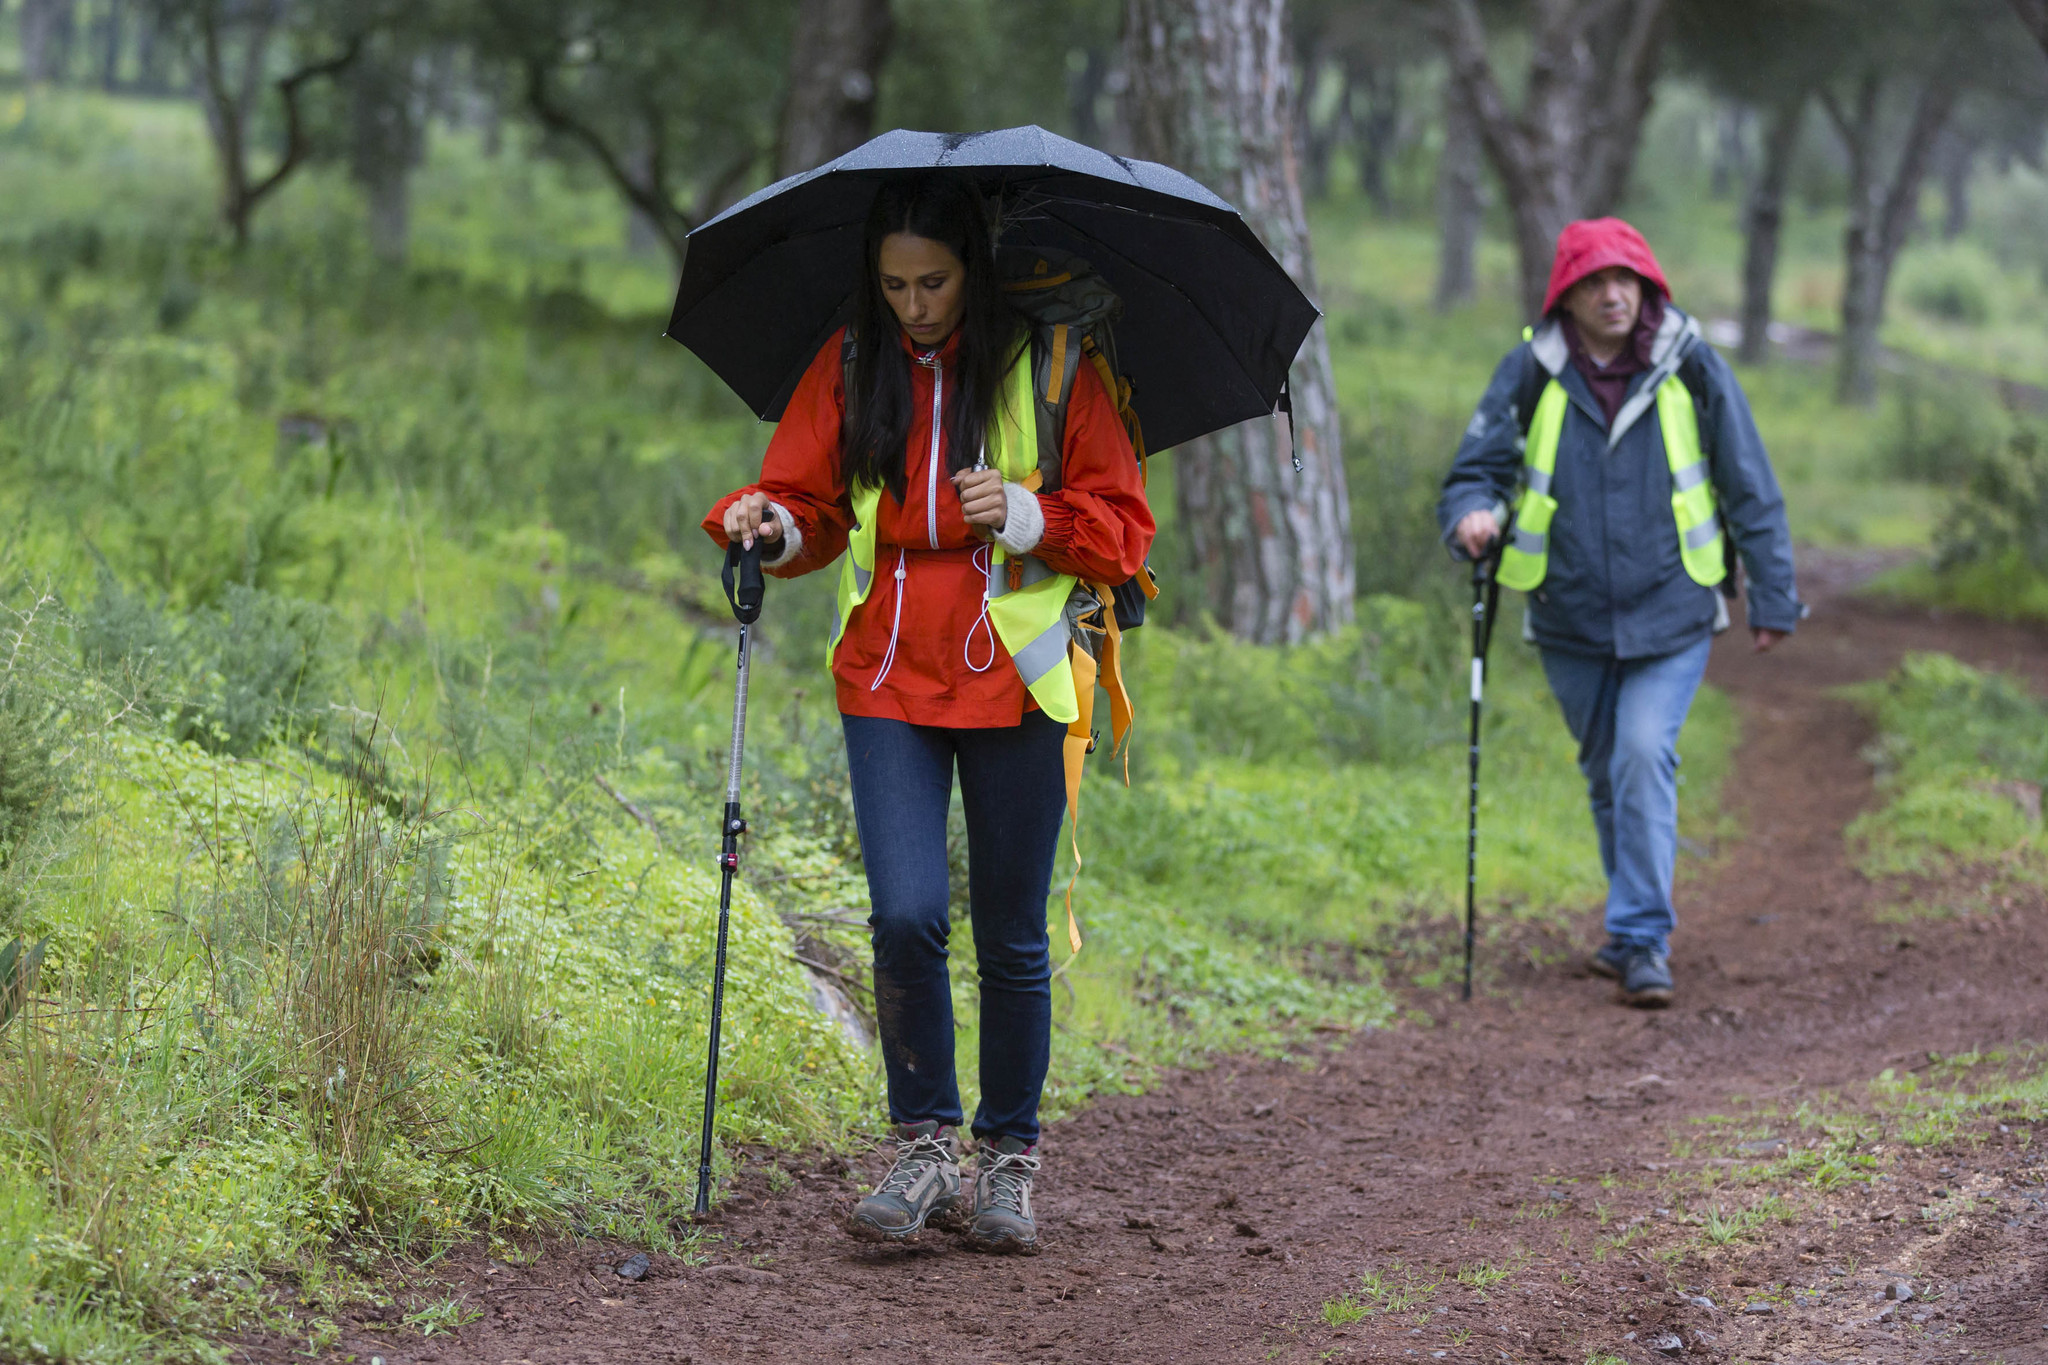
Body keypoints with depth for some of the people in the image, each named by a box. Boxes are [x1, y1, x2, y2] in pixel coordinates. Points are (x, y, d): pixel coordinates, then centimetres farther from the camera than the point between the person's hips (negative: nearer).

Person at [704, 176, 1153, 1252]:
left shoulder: (1049, 368, -1)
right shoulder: (850, 367, 7)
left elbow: (1121, 528, 0)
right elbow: (809, 498, 11)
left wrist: (1024, 515, -18)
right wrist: (771, 525, -12)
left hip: (1013, 679, -2)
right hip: (889, 679, 2)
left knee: (1011, 938, 4)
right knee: (906, 918, -12)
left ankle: (1008, 1162, 19)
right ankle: (923, 1151, 3)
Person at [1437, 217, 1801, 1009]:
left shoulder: (1691, 369, -5)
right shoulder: (1531, 373, -3)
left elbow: (1751, 490, 3)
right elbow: (1477, 468, 1)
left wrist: (1772, 598, 5)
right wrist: (1472, 515, -24)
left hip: (1671, 613, -2)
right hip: (1571, 618, 3)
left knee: (1644, 753, -17)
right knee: (1606, 770, 13)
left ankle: (1642, 938, -13)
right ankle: (1640, 922, 32)